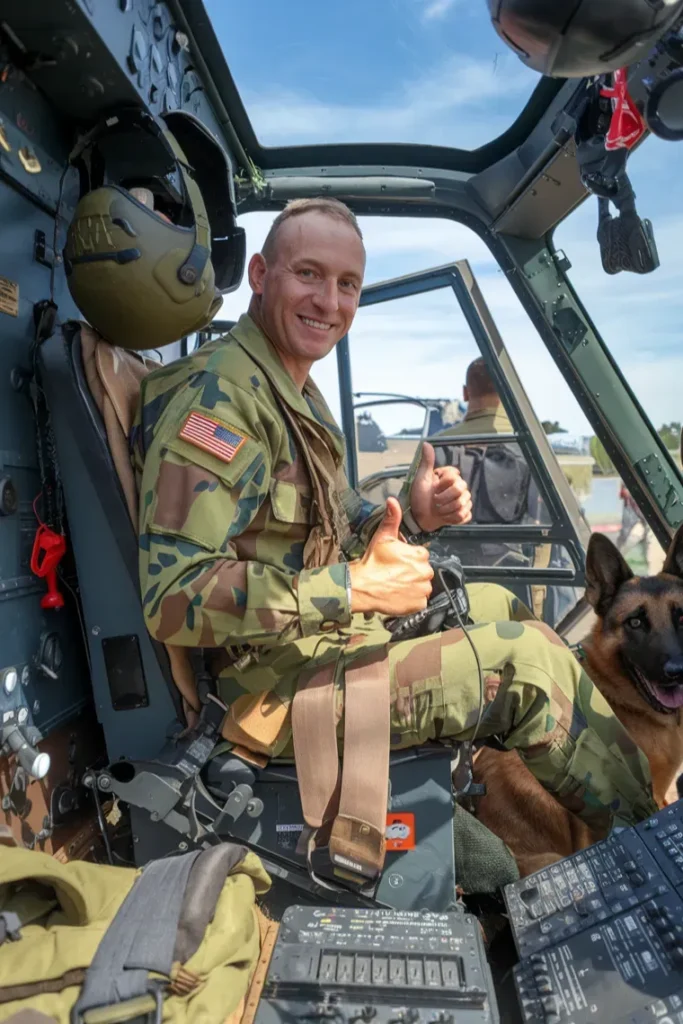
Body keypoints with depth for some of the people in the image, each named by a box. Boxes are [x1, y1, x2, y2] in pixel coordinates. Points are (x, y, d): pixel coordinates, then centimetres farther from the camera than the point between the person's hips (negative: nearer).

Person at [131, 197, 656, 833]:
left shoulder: (295, 392, 10)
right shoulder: (221, 395, -21)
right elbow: (173, 597, -28)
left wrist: (412, 513, -5)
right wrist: (353, 587, -27)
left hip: (327, 634, 10)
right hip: (278, 690, -10)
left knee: (496, 606, 17)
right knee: (524, 656, -8)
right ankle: (648, 823, 19)